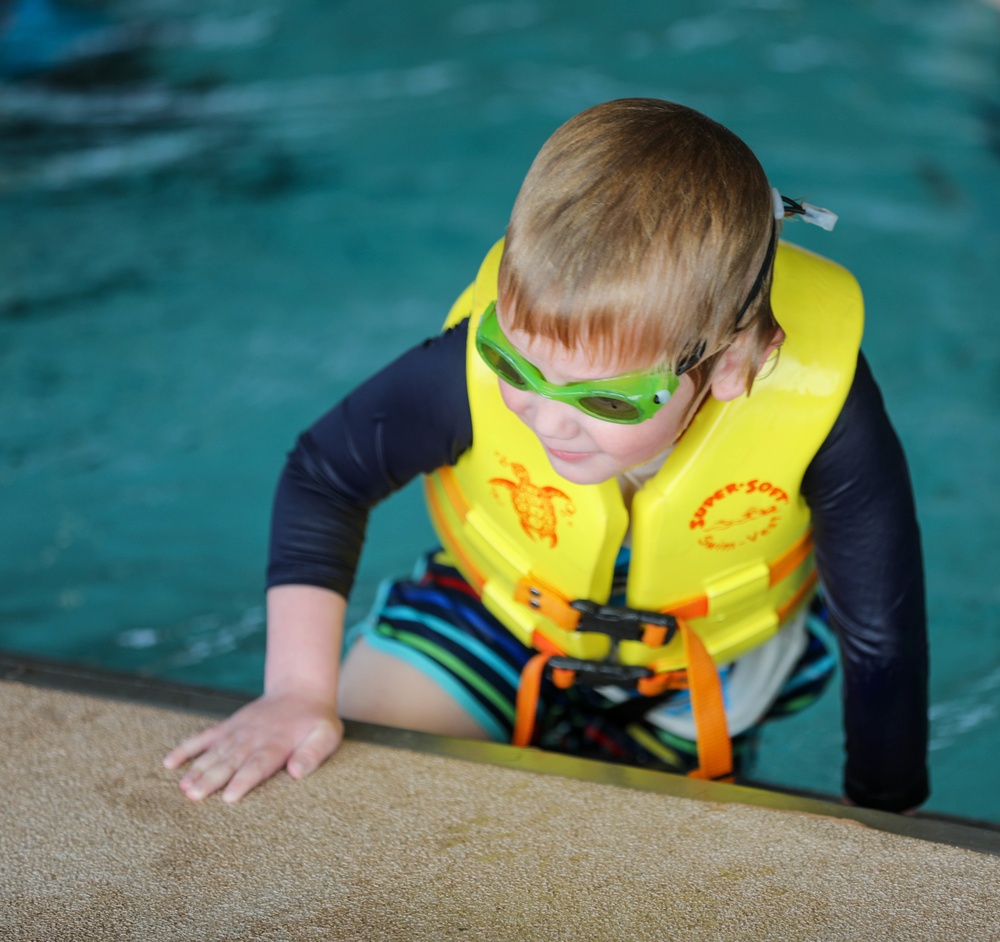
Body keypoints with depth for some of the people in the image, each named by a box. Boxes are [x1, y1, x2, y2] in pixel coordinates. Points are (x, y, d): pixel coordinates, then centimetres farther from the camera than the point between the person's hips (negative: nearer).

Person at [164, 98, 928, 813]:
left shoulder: (818, 404, -41)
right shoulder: (476, 369, -39)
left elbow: (882, 638, -24)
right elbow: (324, 477, -17)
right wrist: (298, 692, -21)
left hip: (715, 660, 0)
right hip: (504, 608, 0)